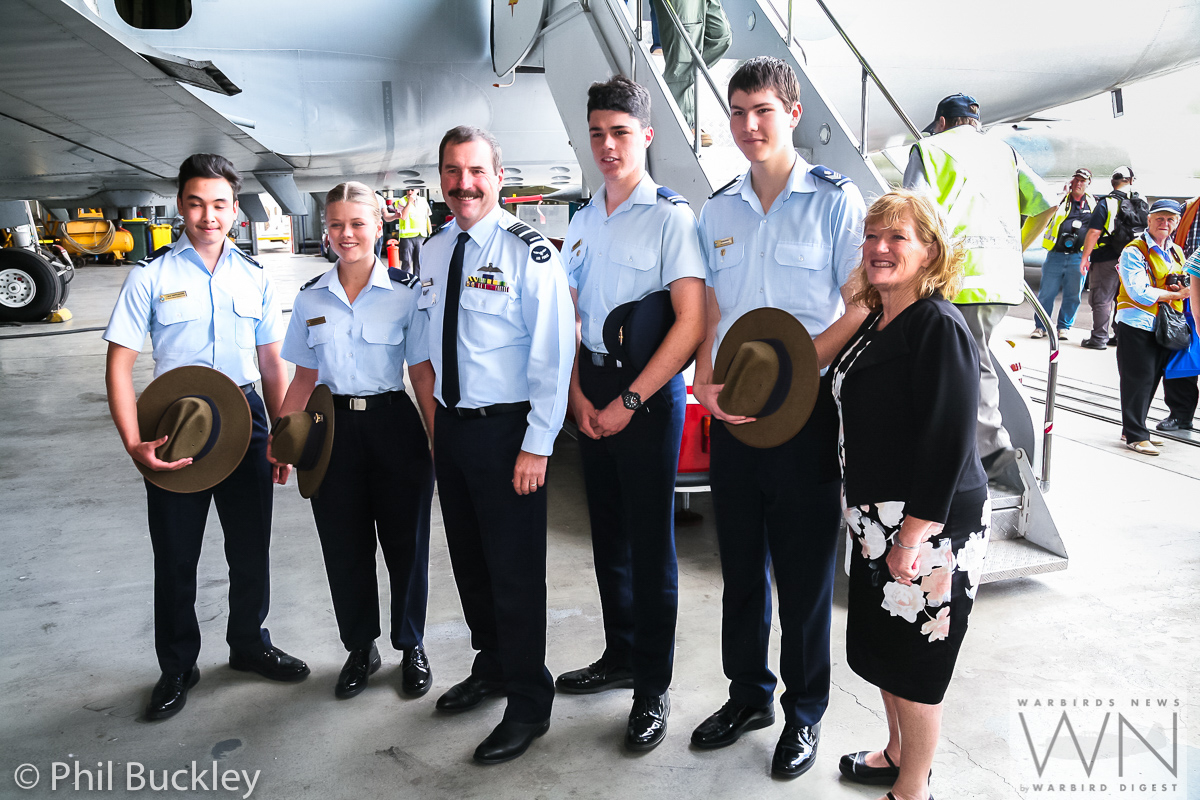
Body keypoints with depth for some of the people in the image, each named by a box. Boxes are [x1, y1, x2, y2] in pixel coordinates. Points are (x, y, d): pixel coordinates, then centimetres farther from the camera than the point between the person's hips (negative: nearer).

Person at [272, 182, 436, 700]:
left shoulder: (406, 292, -3)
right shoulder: (310, 299, 6)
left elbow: (423, 372, -4)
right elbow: (304, 377, 12)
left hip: (393, 424, -3)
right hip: (333, 428, 3)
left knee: (405, 541, 6)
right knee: (344, 545, 9)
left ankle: (412, 647, 26)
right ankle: (360, 648, 29)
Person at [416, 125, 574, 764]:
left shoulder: (528, 251, -12)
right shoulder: (435, 250, 9)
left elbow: (553, 354, -16)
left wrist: (536, 446, -18)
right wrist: (438, 418, 15)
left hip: (506, 429, -7)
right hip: (451, 425, 7)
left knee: (515, 570, 2)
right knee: (469, 560, 20)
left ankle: (528, 705, 21)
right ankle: (491, 666, 42)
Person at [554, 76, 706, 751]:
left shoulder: (672, 216, -9)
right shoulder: (584, 219, 12)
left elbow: (692, 323, -16)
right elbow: (568, 314, 14)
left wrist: (630, 400, -15)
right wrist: (578, 394, 1)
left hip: (648, 389, -6)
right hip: (591, 387, 7)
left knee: (650, 540, 1)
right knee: (607, 531, 16)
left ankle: (653, 688, 16)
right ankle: (619, 656, 33)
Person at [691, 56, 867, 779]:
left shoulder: (836, 200, -4)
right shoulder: (718, 210, 10)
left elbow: (860, 311, -9)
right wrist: (707, 382, -5)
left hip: (805, 418, -4)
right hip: (732, 419, 5)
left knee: (804, 576, 7)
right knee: (741, 567, 15)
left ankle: (804, 714, 28)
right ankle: (748, 695, 35)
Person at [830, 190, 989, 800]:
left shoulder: (940, 326, -18)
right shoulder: (876, 322, 9)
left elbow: (949, 441, -22)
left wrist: (914, 537, -22)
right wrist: (864, 511, 14)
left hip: (929, 526, -9)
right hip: (877, 520, 9)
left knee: (915, 659, 5)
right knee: (878, 646, 21)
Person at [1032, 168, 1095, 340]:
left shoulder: (1092, 204, 12)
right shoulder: (1060, 200, 7)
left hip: (1078, 257, 1)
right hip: (1056, 255, -1)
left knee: (1073, 295, 4)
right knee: (1046, 292, 0)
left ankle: (1064, 327, 17)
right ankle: (1040, 326, 12)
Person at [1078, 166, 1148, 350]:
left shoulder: (1106, 203, -10)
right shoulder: (1141, 204, 7)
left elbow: (1094, 232, -15)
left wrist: (1085, 257, -9)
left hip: (1107, 259, -6)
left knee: (1102, 299, -2)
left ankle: (1099, 338, -2)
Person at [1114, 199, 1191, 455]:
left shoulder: (1177, 252, 15)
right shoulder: (1134, 251, -8)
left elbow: (1185, 287, 23)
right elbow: (1140, 292, -17)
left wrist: (1179, 287, -1)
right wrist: (1175, 294, -11)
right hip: (1137, 325, -7)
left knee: (1152, 380, 11)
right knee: (1139, 380, -5)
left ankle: (1133, 430, 21)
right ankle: (1135, 436, 3)